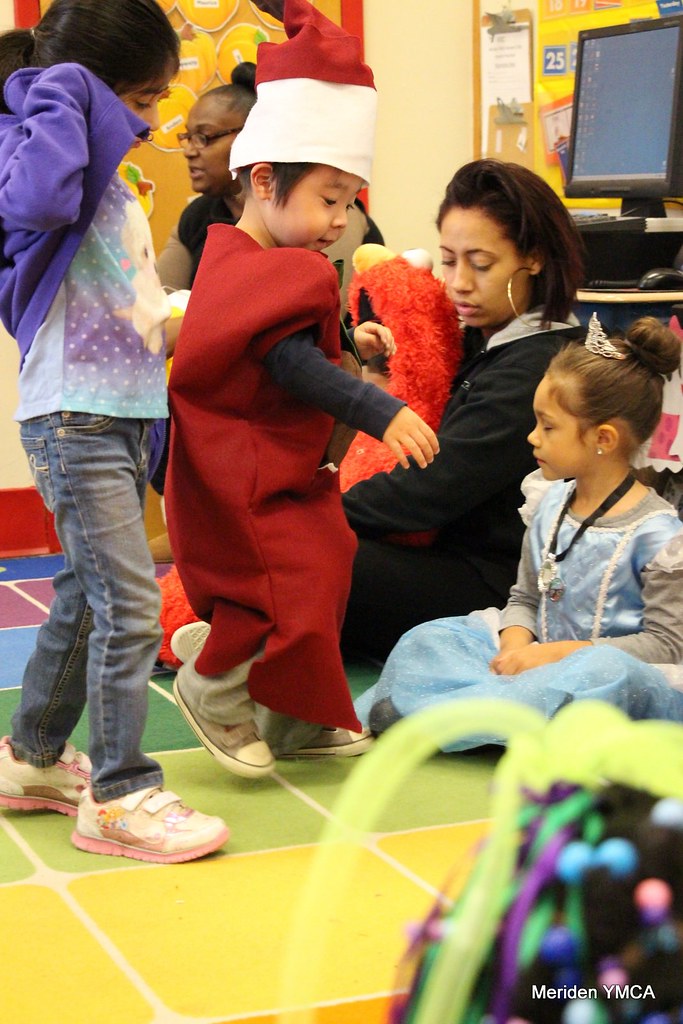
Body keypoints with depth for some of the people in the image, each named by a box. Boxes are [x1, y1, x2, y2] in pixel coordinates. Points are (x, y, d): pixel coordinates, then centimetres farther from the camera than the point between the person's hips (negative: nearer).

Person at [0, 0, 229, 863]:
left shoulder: (108, 178, 18)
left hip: (123, 414, 10)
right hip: (72, 418, -10)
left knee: (87, 595, 17)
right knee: (129, 603, -11)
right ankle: (120, 796, -3)